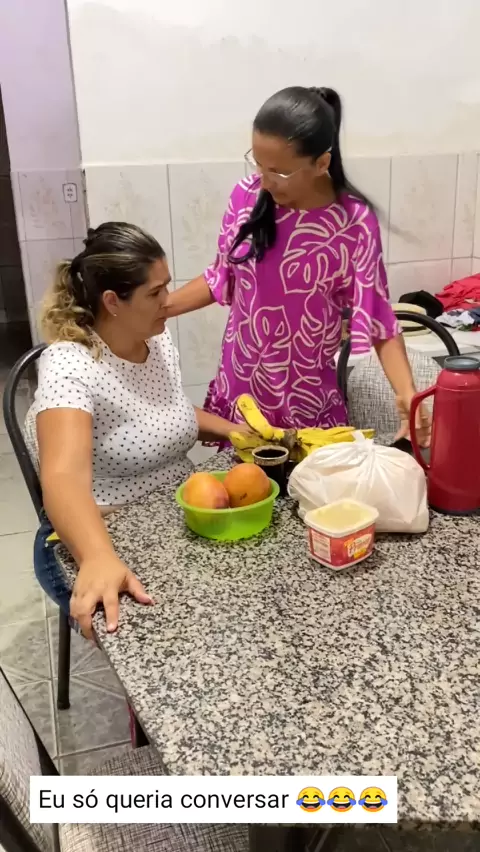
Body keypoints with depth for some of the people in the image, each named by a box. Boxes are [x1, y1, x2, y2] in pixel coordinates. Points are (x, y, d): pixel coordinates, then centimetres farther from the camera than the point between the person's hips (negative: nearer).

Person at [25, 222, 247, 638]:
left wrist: (235, 432, 2)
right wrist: (100, 558, -56)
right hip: (104, 541, -6)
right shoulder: (70, 369, -23)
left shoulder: (159, 338, -1)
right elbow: (64, 479, -38)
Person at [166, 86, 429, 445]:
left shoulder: (353, 223, -16)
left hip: (306, 402, -3)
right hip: (238, 391, 4)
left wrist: (407, 395, -27)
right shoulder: (247, 197, -7)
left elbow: (378, 320, -13)